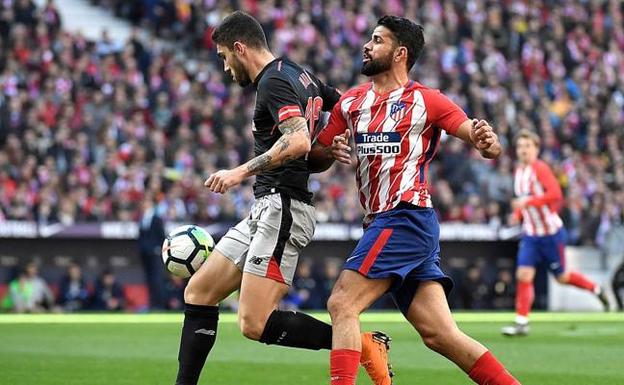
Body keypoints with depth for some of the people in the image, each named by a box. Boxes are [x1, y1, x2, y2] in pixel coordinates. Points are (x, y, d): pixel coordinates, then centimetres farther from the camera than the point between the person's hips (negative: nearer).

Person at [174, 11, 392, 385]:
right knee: (199, 292, 10)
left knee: (255, 323, -15)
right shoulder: (300, 75, 16)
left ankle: (364, 344, -11)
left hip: (282, 209, -10)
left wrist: (243, 171, -27)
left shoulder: (274, 81, -12)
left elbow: (298, 141, -27)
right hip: (266, 210, 10)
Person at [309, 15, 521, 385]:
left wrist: (487, 143, -31)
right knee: (440, 334, 3)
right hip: (383, 225, 7)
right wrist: (331, 152, -6)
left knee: (343, 305, -15)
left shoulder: (426, 101, -3)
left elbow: (482, 140, -7)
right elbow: (315, 157, 17)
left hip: (406, 219, -7)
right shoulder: (351, 102, 15)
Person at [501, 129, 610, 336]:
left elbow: (555, 194, -28)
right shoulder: (518, 172, 8)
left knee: (562, 276, 8)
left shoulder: (540, 168, -16)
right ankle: (521, 322, -7)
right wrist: (517, 214, 6)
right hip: (531, 234, 6)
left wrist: (528, 202, -32)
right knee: (523, 275, -9)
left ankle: (596, 289, 34)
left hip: (551, 232, -6)